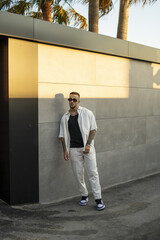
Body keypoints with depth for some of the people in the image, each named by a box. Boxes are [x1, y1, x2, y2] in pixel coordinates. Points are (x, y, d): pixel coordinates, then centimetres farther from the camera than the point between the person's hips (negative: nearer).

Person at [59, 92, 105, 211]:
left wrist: (88, 144, -11)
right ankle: (84, 196, 26)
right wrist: (65, 150, 1)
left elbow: (93, 130, -1)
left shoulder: (87, 113, 1)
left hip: (87, 147, -2)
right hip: (74, 149, 3)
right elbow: (63, 136, 10)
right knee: (78, 174, 8)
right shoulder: (65, 117, 8)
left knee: (93, 173, -4)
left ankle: (98, 199, 3)